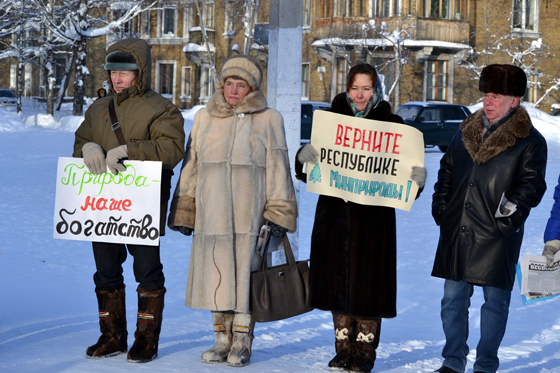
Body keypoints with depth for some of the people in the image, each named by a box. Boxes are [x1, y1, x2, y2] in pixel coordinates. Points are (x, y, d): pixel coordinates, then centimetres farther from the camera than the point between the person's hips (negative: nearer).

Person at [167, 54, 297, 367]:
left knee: (245, 275, -2)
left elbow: (277, 168, 2)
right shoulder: (205, 118, 13)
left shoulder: (268, 120, 4)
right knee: (216, 276, 5)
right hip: (212, 214, 3)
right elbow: (191, 166, 15)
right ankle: (222, 338, 16)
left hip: (250, 215, -3)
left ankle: (242, 343, 8)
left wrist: (278, 214, -5)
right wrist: (184, 210, 10)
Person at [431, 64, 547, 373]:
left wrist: (505, 221, -18)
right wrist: (441, 208, 9)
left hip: (496, 237, -5)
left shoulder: (530, 141, -4)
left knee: (495, 301, 2)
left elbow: (531, 186, -8)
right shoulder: (466, 131, 13)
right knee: (453, 298, 9)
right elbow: (446, 172, 21)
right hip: (456, 233, 5)